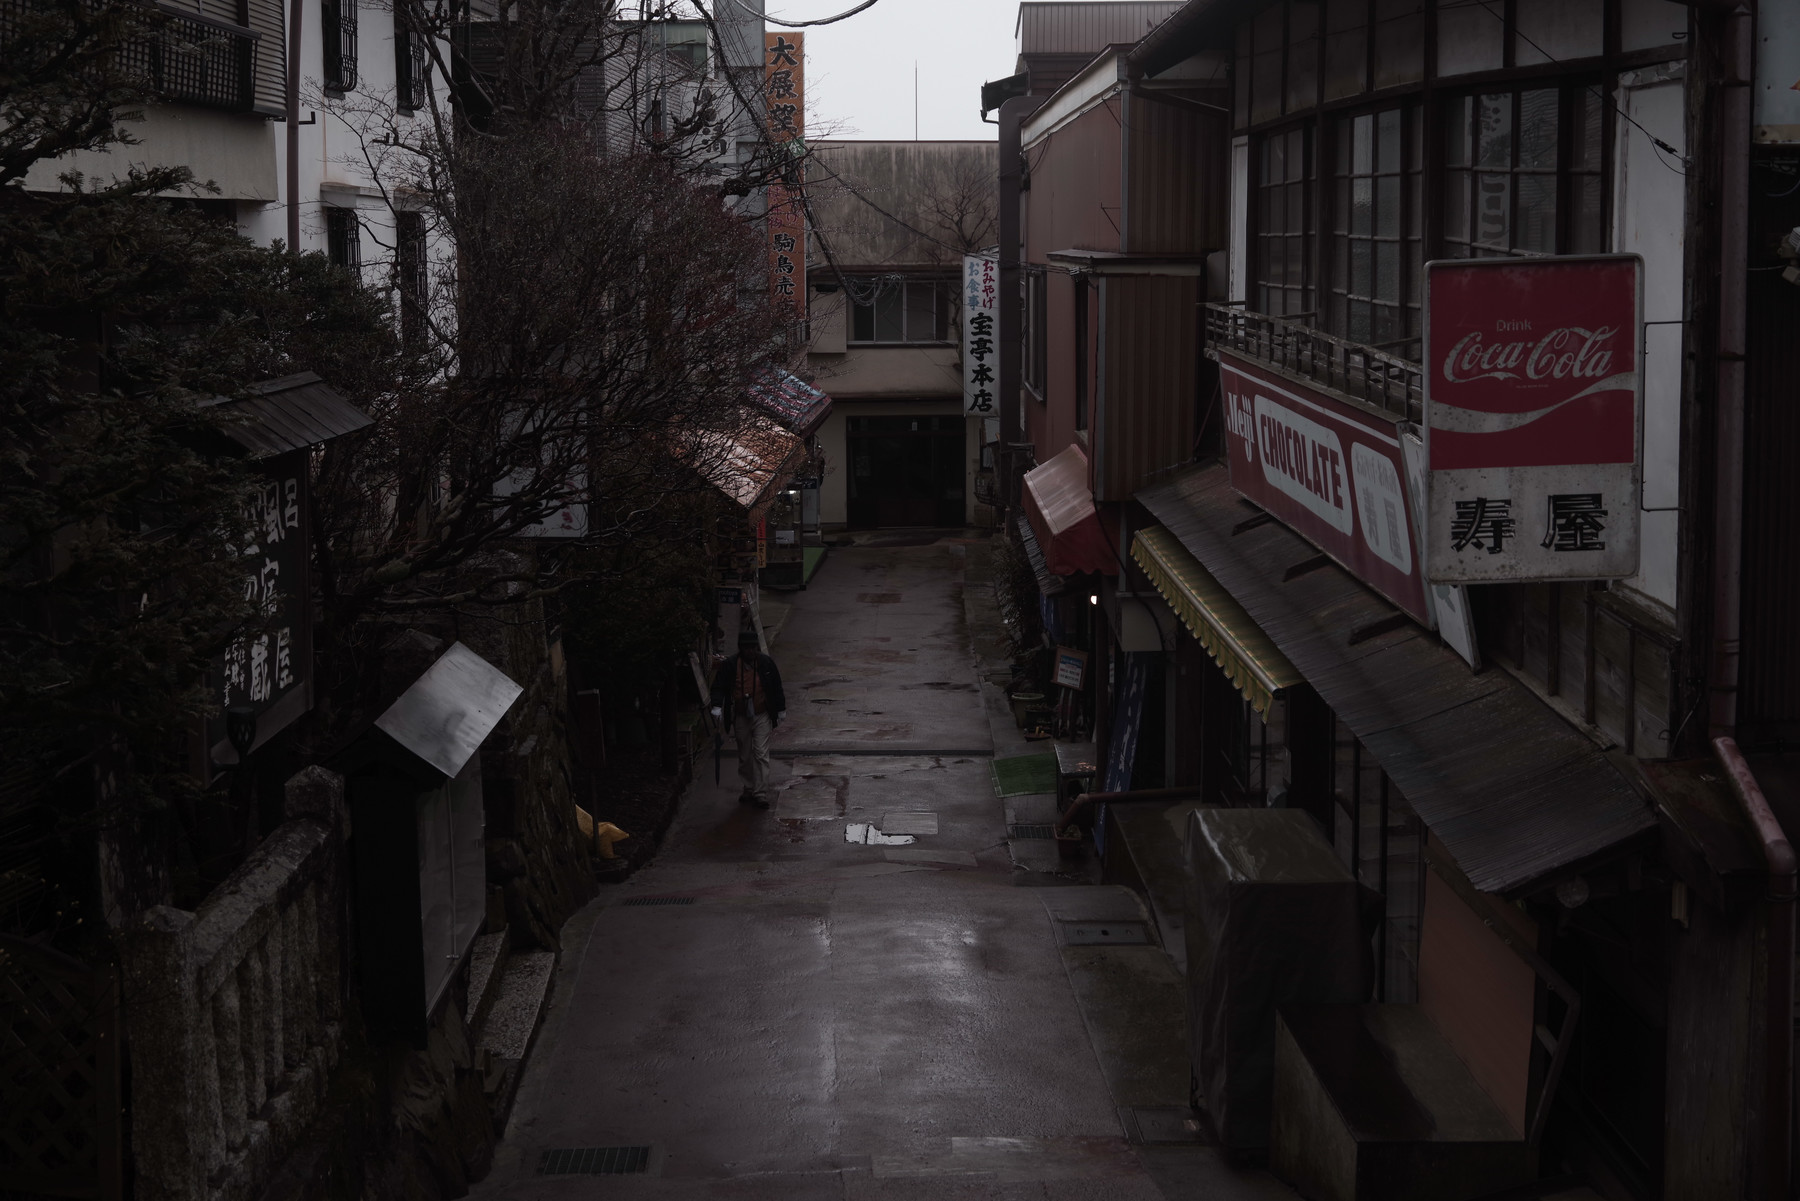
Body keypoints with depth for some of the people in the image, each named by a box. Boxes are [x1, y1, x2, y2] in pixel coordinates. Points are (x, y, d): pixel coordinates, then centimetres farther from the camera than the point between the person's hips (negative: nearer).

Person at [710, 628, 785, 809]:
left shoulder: (766, 663, -4)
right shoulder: (730, 666, -6)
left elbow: (776, 687, 6)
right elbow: (719, 686, -4)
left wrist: (781, 709, 10)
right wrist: (717, 706, -20)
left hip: (762, 717, -2)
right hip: (740, 718, 2)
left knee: (761, 754, -9)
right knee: (744, 756, 11)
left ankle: (761, 794, -9)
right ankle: (749, 789, 24)